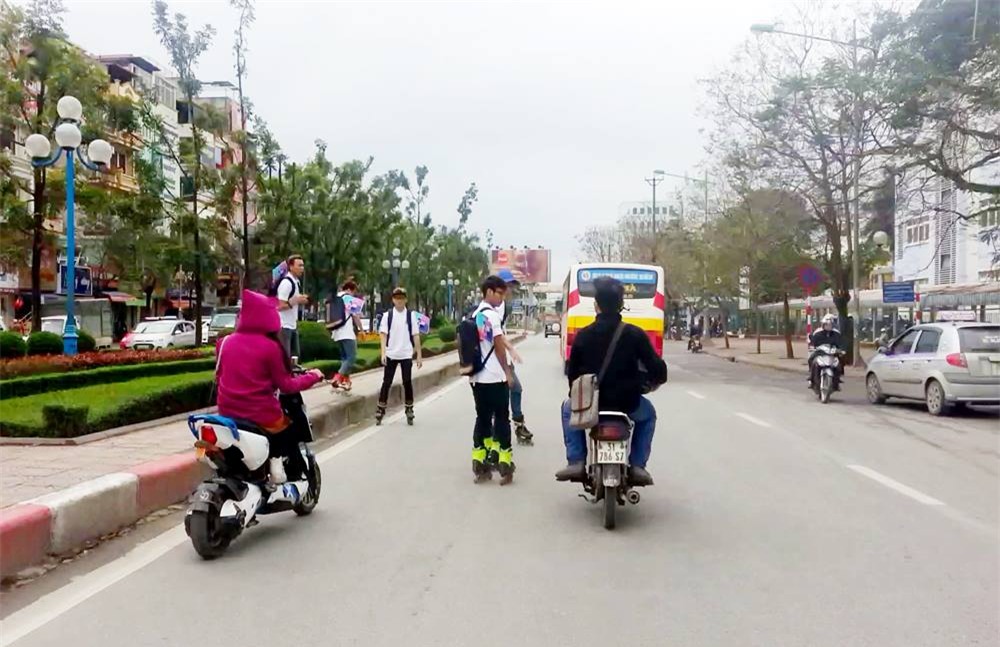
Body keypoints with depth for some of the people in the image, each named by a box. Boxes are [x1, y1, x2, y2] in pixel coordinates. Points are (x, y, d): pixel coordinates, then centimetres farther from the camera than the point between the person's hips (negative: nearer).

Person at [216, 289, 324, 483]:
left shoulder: (225, 342, 1)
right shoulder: (270, 346, -13)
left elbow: (220, 376, 12)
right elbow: (286, 385, -8)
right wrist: (312, 376, 7)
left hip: (228, 414, 5)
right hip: (262, 416, -5)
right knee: (291, 437, 19)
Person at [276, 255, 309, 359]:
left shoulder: (297, 281, 11)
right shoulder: (286, 283, -17)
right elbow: (280, 306, -20)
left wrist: (300, 300, 3)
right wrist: (296, 300, -20)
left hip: (293, 325, 9)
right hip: (284, 326, -9)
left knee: (295, 356, 11)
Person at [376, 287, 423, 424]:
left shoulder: (411, 315, 1)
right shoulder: (387, 315, 0)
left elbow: (416, 336, 0)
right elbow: (383, 335, -3)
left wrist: (419, 356, -2)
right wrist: (383, 353, -14)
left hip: (406, 355, 0)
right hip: (391, 355, 0)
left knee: (407, 382, 5)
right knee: (387, 382, 3)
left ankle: (409, 410, 16)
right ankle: (380, 410, 9)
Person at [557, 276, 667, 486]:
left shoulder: (583, 335, -5)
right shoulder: (635, 334, -9)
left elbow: (572, 373, 2)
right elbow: (658, 369, -7)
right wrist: (654, 379, 17)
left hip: (591, 403, 0)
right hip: (627, 403, 0)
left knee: (568, 408, 33)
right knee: (648, 414, 33)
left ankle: (576, 462, 19)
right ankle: (637, 466, 20)